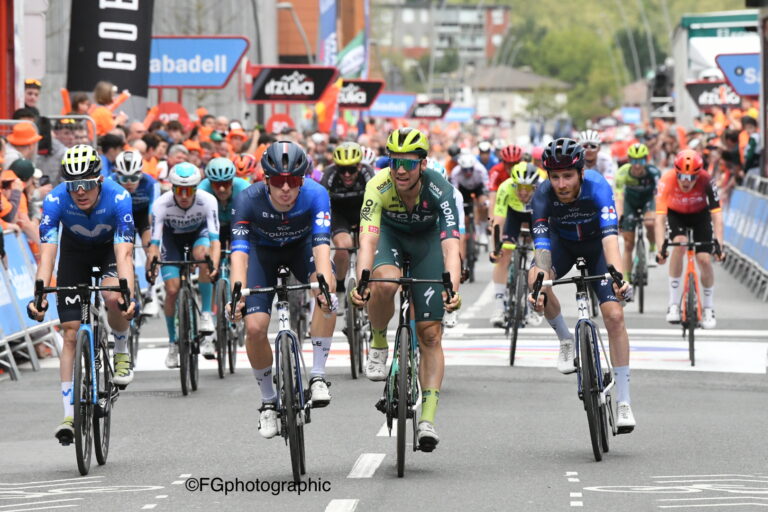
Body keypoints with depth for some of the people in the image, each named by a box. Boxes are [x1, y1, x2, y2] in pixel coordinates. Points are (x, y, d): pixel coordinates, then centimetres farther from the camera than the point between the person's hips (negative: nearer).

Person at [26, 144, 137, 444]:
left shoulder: (118, 198, -35)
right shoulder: (55, 200, -32)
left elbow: (124, 254, -41)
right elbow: (47, 253, -37)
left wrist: (128, 295, -55)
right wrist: (39, 295, -51)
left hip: (109, 246, -1)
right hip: (75, 250, 1)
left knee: (113, 298, -32)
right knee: (70, 333, -7)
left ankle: (122, 353, 0)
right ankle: (69, 415, -4)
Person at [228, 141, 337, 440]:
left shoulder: (315, 195, -32)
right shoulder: (249, 200, -32)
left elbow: (321, 244, -42)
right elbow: (239, 250, -38)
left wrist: (325, 284, -60)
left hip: (301, 245, 0)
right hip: (263, 249, 0)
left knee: (327, 290, -32)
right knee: (254, 327, -15)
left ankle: (318, 376, -22)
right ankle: (268, 402, 8)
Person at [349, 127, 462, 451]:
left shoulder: (440, 191, -34)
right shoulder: (379, 187, -33)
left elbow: (451, 246, -43)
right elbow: (367, 239, -42)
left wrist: (453, 289, -59)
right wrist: (361, 283, -58)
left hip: (427, 239, 0)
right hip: (390, 233, 0)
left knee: (430, 334, -6)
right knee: (385, 282, -36)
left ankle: (428, 418, -2)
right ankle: (378, 346, -8)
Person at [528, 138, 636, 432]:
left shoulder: (597, 187, -35)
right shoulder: (543, 196, -30)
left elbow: (610, 236, -46)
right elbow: (542, 244, -36)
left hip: (596, 243, -2)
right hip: (562, 241, 2)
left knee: (614, 315, -15)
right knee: (535, 279, -29)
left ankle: (623, 401, -10)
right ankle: (566, 340, -3)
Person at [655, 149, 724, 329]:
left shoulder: (706, 181, -33)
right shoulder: (667, 180, -35)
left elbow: (716, 214, -35)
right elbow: (660, 216, -38)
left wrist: (718, 243, -47)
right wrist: (660, 247, -48)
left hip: (700, 215, 1)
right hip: (676, 215, -1)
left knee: (704, 259, -12)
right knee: (680, 244, -29)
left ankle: (708, 309, 11)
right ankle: (673, 305, -22)